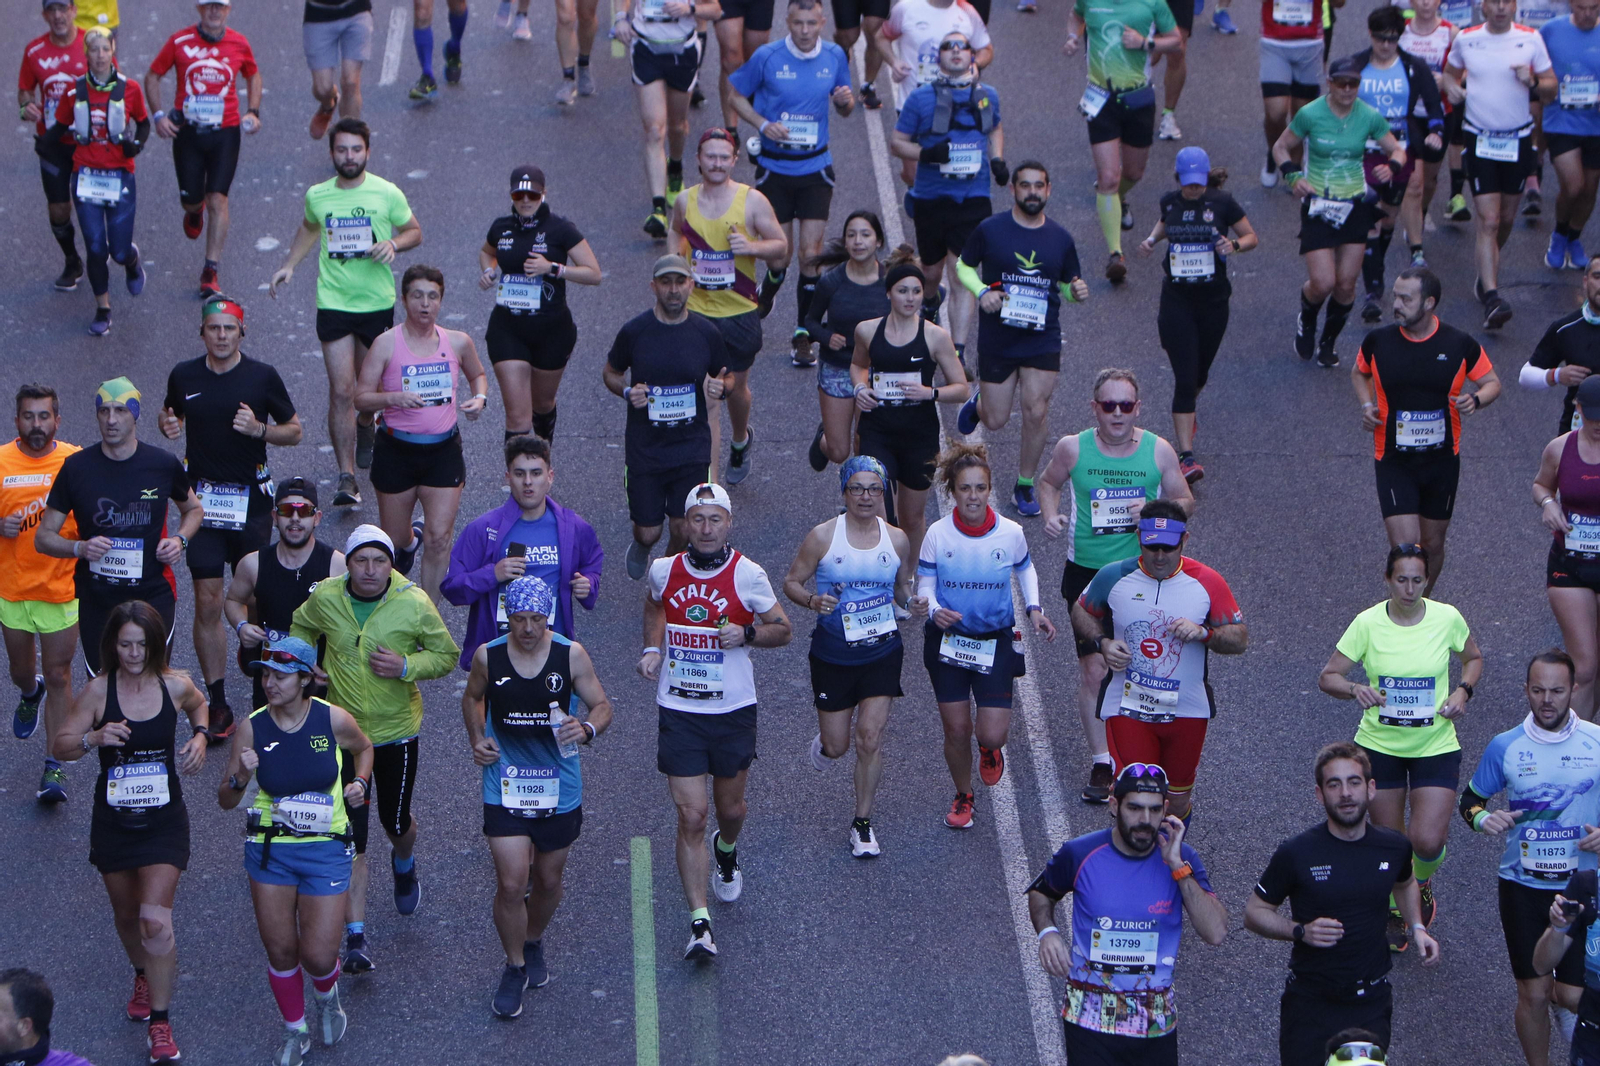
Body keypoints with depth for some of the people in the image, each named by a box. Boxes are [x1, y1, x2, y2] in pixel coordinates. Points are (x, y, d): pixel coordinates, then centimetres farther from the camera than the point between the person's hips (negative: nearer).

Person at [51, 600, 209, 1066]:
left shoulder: (175, 685, -7)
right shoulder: (98, 690, -10)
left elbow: (198, 705, 17)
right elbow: (62, 746, -6)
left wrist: (199, 737, -2)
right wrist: (94, 738, -26)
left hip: (164, 820, -1)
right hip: (113, 822, 1)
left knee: (155, 919, -14)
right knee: (127, 914, 17)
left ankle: (160, 1023, -5)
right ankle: (143, 976, 49)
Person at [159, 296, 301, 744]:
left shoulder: (262, 376, -3)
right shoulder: (183, 376, 2)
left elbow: (294, 431, 4)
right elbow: (171, 416, 20)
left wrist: (259, 429, -16)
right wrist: (168, 425, -4)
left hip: (251, 498, -1)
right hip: (202, 497, 1)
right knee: (208, 603, -4)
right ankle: (218, 703, 2)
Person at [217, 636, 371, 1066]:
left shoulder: (334, 720, -11)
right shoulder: (253, 727, -9)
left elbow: (364, 748, 14)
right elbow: (225, 801, -4)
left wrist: (360, 782, -4)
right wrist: (240, 777, -25)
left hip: (325, 849, -1)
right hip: (270, 849, 1)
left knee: (318, 955, -3)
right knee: (280, 951, 7)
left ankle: (326, 996, 34)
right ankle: (295, 1031, 31)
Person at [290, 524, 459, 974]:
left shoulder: (414, 603, -14)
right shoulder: (325, 598, -9)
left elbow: (447, 655, -3)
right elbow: (301, 628, 14)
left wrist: (406, 666, -20)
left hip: (397, 732, 0)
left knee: (396, 823, 15)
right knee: (350, 837, -4)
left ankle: (404, 865, 54)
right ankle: (355, 937, -1)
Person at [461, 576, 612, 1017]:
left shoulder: (571, 655, -9)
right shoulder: (488, 656, -7)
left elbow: (602, 706, -2)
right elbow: (473, 697, 14)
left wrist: (587, 728, -24)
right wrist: (477, 739, -2)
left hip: (559, 787, 1)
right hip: (505, 786, -1)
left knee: (548, 878, 16)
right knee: (511, 884, -8)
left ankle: (534, 943, 45)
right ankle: (514, 968, 13)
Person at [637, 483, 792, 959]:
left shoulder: (747, 575, -9)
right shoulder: (664, 571, -2)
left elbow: (783, 630, 1)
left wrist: (747, 634, -19)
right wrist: (652, 649, 4)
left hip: (733, 710, 0)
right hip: (679, 711, 0)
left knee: (730, 808, 16)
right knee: (691, 816, -8)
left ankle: (727, 850, 54)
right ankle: (699, 923, -6)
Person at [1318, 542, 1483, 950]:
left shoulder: (1447, 618, -8)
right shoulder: (1368, 623, -10)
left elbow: (1473, 658, 13)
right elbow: (1327, 677, -6)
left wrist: (1463, 691, -7)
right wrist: (1355, 689, -27)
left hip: (1436, 745, 0)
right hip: (1379, 744, 0)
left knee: (1427, 841, -11)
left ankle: (1421, 885, 25)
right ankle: (1394, 910, 35)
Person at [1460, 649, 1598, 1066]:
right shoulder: (1505, 746, -2)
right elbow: (1471, 799, 9)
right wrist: (1483, 818, -12)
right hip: (1523, 887, 0)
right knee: (1534, 995, 2)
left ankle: (1560, 989, 31)